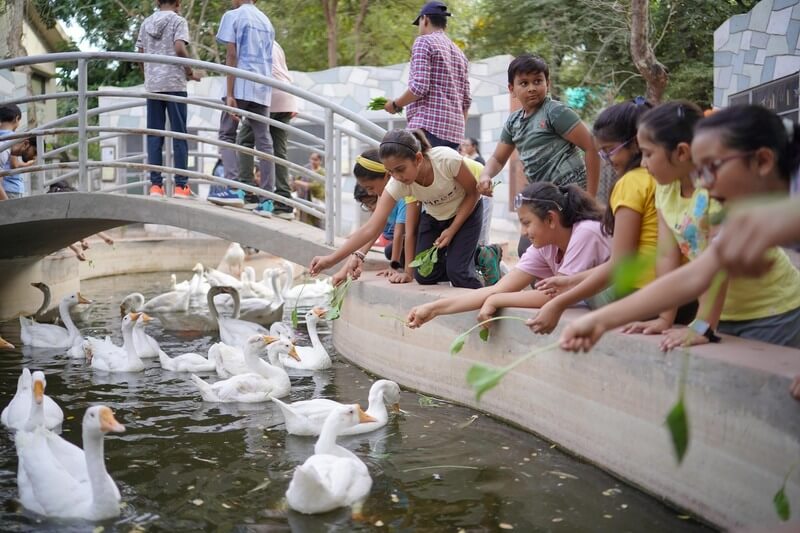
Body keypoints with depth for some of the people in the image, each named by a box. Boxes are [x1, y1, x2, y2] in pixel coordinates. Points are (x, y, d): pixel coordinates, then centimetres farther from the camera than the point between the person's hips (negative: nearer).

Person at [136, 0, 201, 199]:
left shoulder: (146, 23, 15)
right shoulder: (178, 20, -1)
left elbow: (140, 54, 13)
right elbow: (179, 49, -14)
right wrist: (190, 72, -1)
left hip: (152, 85, 4)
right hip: (174, 84, -4)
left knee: (154, 136, 5)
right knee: (179, 134, 0)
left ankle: (155, 185, 1)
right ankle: (181, 186, -2)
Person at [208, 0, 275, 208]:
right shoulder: (266, 21, 20)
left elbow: (231, 55, -7)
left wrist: (229, 94, -11)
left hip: (241, 86, -5)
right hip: (263, 89, 5)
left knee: (227, 134, 3)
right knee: (263, 139, 3)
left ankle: (232, 189, -14)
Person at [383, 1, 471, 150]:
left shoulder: (424, 42, -1)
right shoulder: (460, 53, 21)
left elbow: (419, 87, -12)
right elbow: (466, 99, 18)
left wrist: (395, 104, 2)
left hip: (428, 126, -7)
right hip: (454, 131, 8)